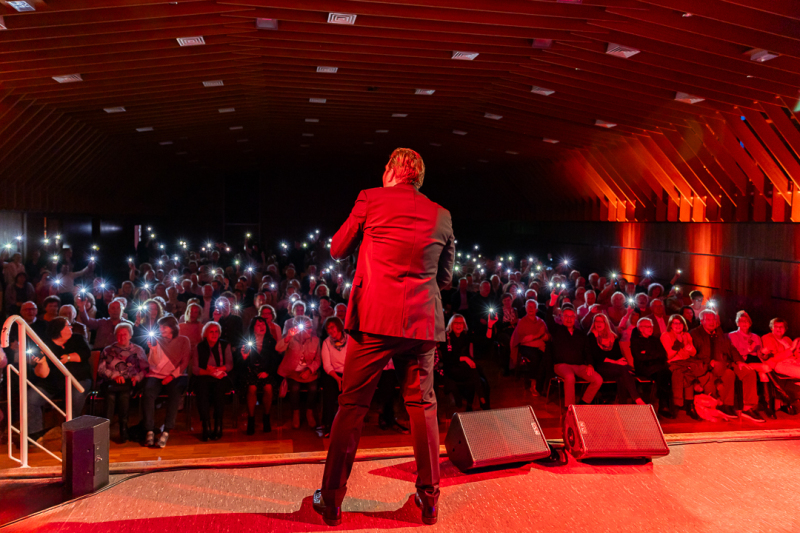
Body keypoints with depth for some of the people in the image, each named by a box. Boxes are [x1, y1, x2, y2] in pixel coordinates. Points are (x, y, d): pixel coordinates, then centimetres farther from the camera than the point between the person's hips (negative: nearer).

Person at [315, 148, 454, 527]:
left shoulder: (371, 199, 2)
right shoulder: (441, 216, 10)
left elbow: (337, 250, 10)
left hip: (374, 317, -2)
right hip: (422, 323, 3)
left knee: (352, 406, 5)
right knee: (422, 406, 11)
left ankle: (331, 501, 11)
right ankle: (429, 499, 17)